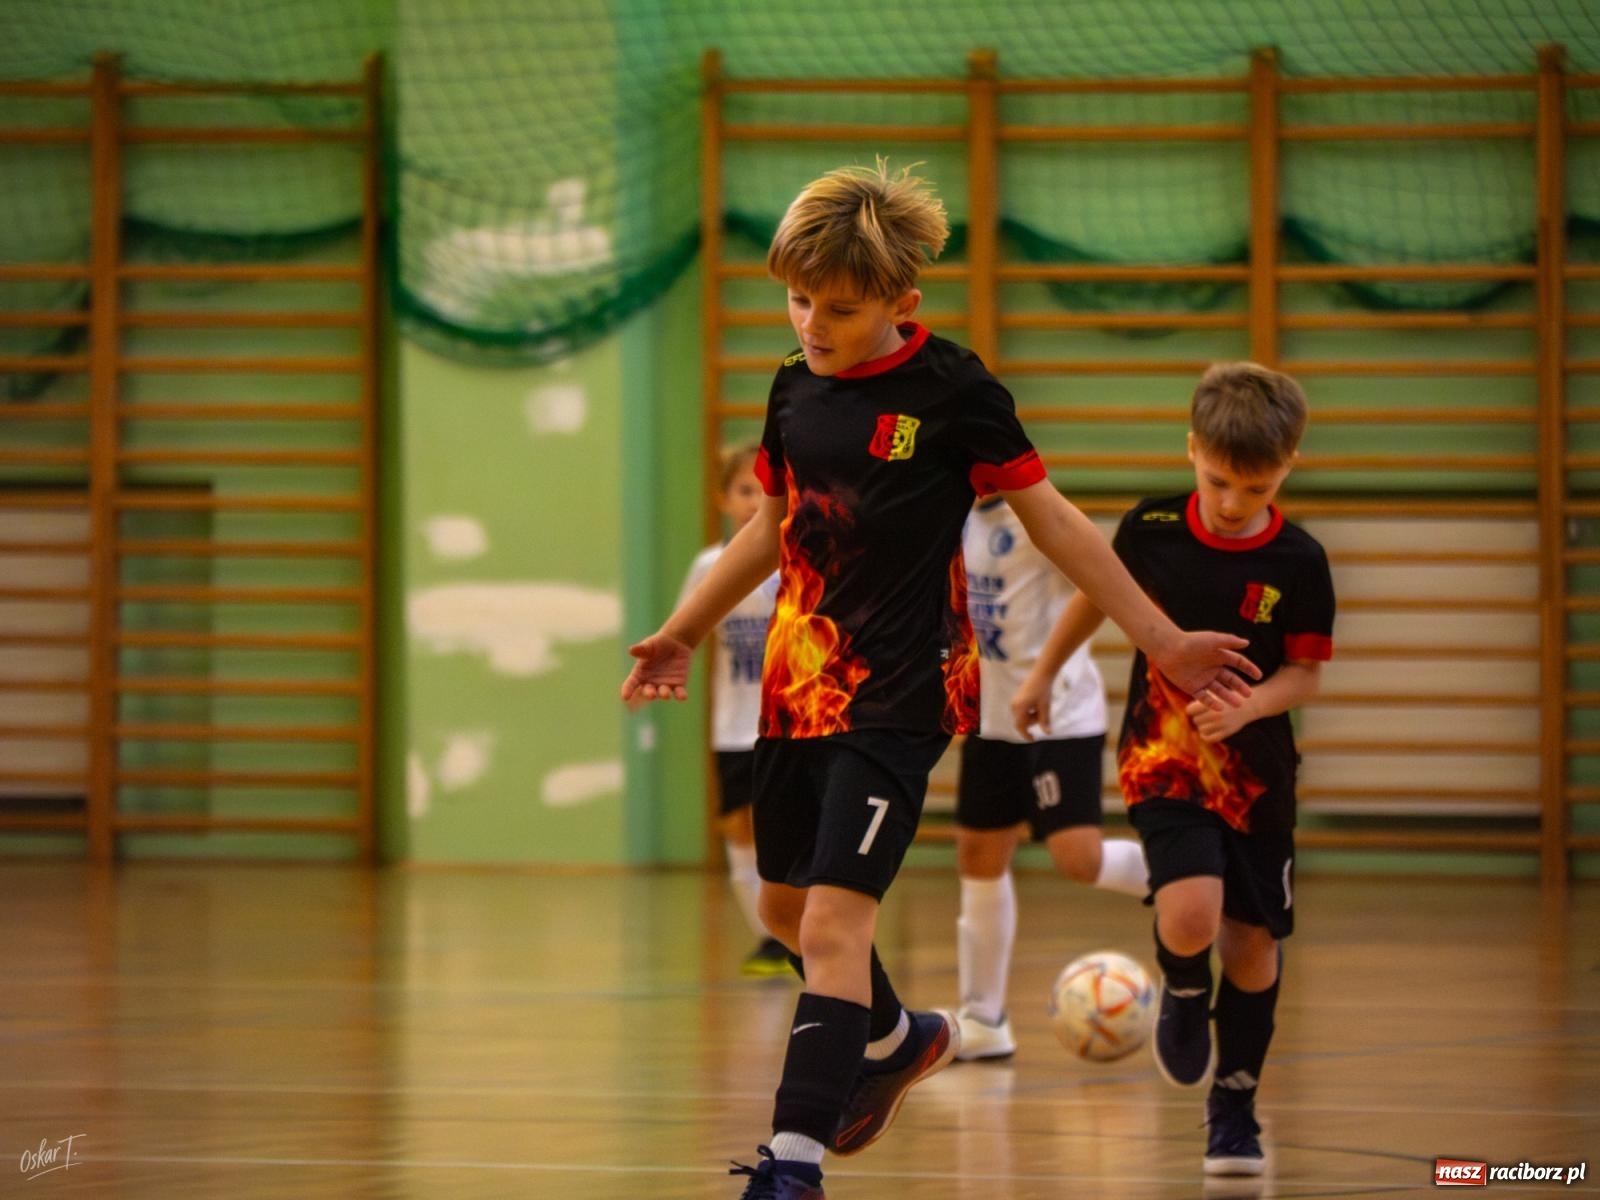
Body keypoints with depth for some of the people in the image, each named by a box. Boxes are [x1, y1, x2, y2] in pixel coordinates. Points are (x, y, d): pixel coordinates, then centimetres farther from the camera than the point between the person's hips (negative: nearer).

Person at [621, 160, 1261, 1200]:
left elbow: (1053, 520, -5)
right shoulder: (794, 388, 6)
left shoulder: (954, 391, -11)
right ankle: (898, 1039, 47)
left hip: (897, 696, -7)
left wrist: (1162, 639, -6)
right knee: (785, 905, 19)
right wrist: (684, 633, 26)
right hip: (798, 683, 7)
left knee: (834, 924, -17)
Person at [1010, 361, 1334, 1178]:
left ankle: (1233, 1105, 23)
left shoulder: (1298, 563, -10)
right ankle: (1184, 992, 13)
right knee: (1190, 914, -23)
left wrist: (1246, 707, -24)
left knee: (1253, 941, 5)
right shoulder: (1151, 528, -8)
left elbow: (1306, 674, -5)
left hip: (1255, 770, 1)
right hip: (1162, 760, -1)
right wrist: (1041, 676, 20)